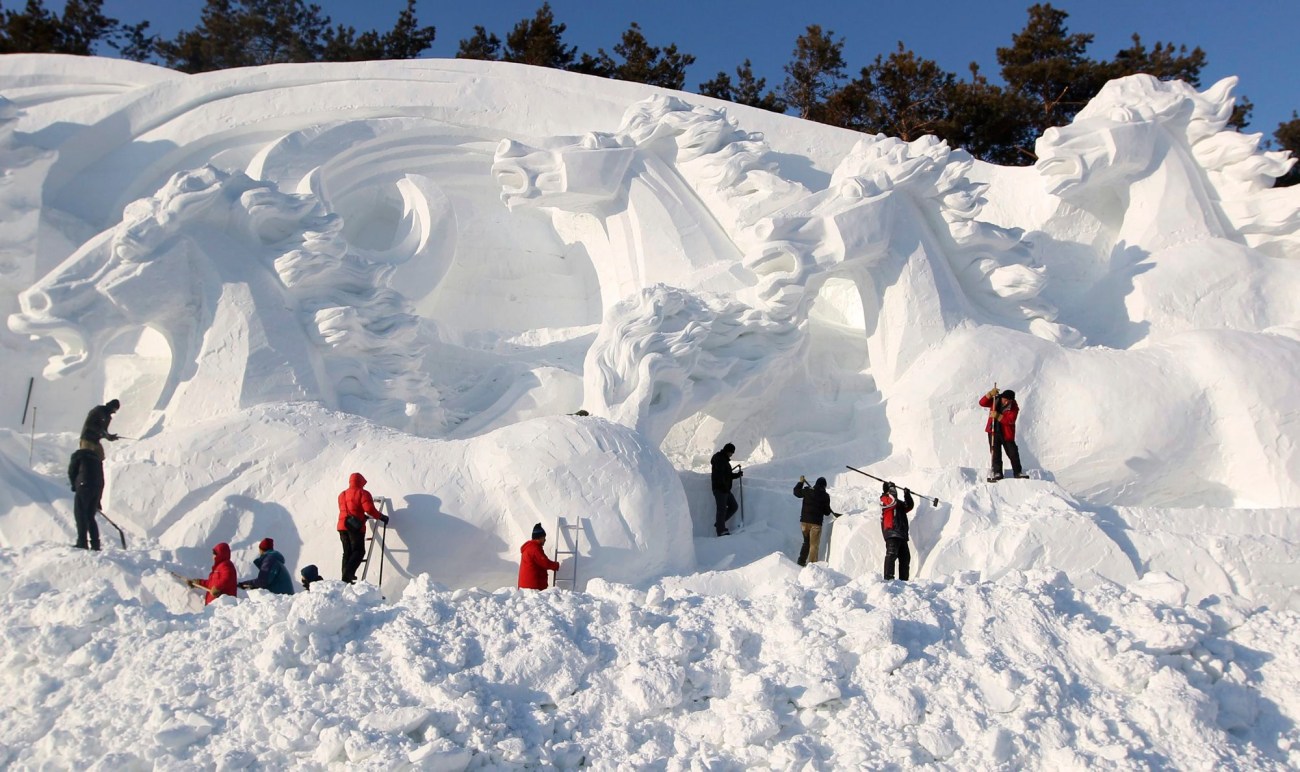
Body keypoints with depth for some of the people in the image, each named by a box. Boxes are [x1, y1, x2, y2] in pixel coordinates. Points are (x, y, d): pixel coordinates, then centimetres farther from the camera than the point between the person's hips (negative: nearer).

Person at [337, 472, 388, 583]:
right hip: (355, 527, -6)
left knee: (347, 552, 11)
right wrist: (381, 517, 1)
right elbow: (369, 509, -13)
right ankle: (348, 573, -22)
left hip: (342, 525, 6)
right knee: (359, 551, -4)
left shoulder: (342, 495, 21)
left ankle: (345, 577, 4)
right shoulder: (362, 493, -1)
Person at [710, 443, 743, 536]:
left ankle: (719, 524, 17)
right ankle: (721, 531, -1)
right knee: (722, 509, -6)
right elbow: (719, 475, -22)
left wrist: (738, 474, 9)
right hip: (720, 489, -10)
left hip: (725, 489, 10)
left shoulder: (725, 460, 20)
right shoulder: (719, 459, -12)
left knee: (734, 506, 12)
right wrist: (724, 486, -25)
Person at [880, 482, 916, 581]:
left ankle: (903, 579, 12)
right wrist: (891, 488, -5)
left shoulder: (899, 502, 27)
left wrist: (907, 495, 4)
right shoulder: (884, 499, 4)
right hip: (891, 533, -8)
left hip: (902, 534, 8)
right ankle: (888, 577, -25)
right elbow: (892, 502, -16)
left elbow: (909, 506, 17)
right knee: (891, 554, -19)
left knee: (905, 557, 7)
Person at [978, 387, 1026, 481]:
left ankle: (1017, 472, 16)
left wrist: (998, 416, -32)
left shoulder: (1014, 407, -10)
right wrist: (990, 394, -28)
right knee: (995, 452, -1)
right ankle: (997, 472, 5)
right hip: (994, 431, 1)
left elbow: (1010, 421, -21)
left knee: (1013, 453, 3)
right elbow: (982, 403, -14)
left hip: (1007, 434, -1)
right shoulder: (995, 401, -3)